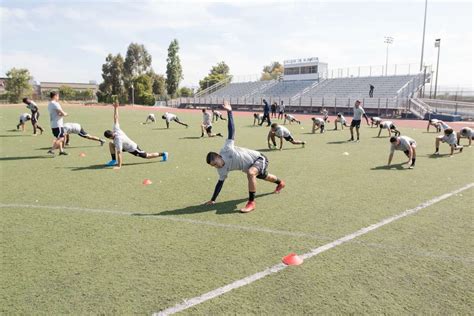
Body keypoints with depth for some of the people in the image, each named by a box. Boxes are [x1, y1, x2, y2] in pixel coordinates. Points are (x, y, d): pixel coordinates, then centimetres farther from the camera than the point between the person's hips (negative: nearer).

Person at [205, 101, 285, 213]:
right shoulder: (222, 170, -11)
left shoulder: (226, 149, -30)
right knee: (265, 177, 32)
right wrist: (213, 200, -1)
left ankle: (251, 202, -27)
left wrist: (229, 111, -32)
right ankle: (280, 183, 66)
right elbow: (220, 182, 0)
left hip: (259, 158, -8)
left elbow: (231, 130, -29)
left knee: (250, 173, -37)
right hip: (252, 166, 8)